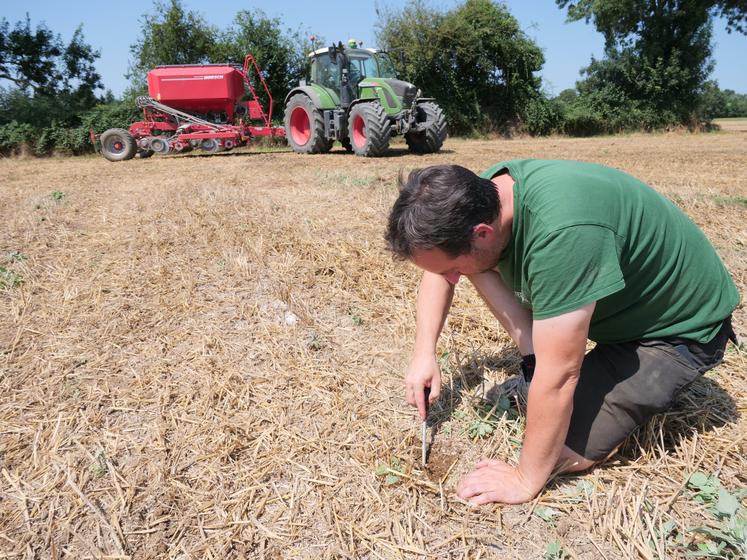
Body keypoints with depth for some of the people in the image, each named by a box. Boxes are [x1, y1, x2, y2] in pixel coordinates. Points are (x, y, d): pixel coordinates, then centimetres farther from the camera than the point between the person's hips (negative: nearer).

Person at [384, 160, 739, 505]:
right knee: (475, 263, -7)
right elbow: (438, 272, 2)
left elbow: (559, 376, -34)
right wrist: (424, 353, -8)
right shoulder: (479, 194, -17)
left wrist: (526, 480, -22)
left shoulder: (561, 231, -41)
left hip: (682, 325, -6)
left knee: (566, 453, -15)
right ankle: (541, 364, 3)